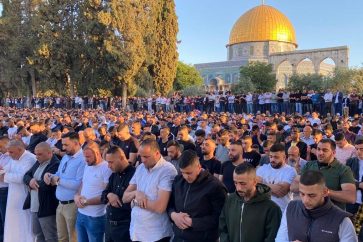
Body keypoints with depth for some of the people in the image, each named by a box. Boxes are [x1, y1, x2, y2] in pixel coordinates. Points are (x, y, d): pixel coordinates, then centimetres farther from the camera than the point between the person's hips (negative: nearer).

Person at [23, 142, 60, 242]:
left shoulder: (56, 165, -20)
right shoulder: (38, 162, 12)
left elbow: (46, 184, -27)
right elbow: (26, 176, 11)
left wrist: (34, 182, -9)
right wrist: (30, 181, -12)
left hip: (46, 208, -9)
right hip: (34, 207, 9)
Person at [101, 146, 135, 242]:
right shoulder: (114, 175, 10)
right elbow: (103, 196, 10)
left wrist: (115, 202, -10)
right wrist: (109, 195, -12)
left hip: (125, 226, -8)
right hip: (109, 224, 8)